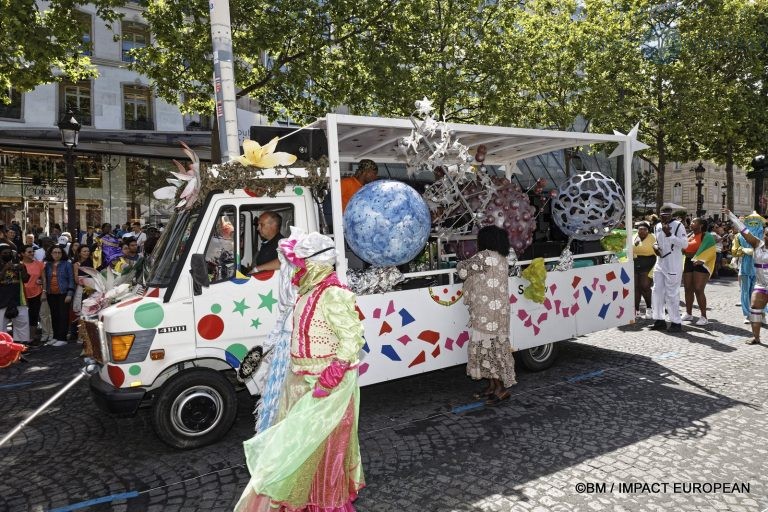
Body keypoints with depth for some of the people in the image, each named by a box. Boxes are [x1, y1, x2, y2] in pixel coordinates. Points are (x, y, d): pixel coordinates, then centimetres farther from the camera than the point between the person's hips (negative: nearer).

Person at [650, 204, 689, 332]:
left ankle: (676, 322, 8)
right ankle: (659, 320, 19)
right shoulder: (657, 227, 11)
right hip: (660, 264, 7)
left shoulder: (678, 225, -10)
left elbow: (685, 244, -17)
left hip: (673, 265, -7)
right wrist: (655, 246, 2)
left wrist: (669, 234, -23)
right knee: (657, 291, 9)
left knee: (671, 294, -4)